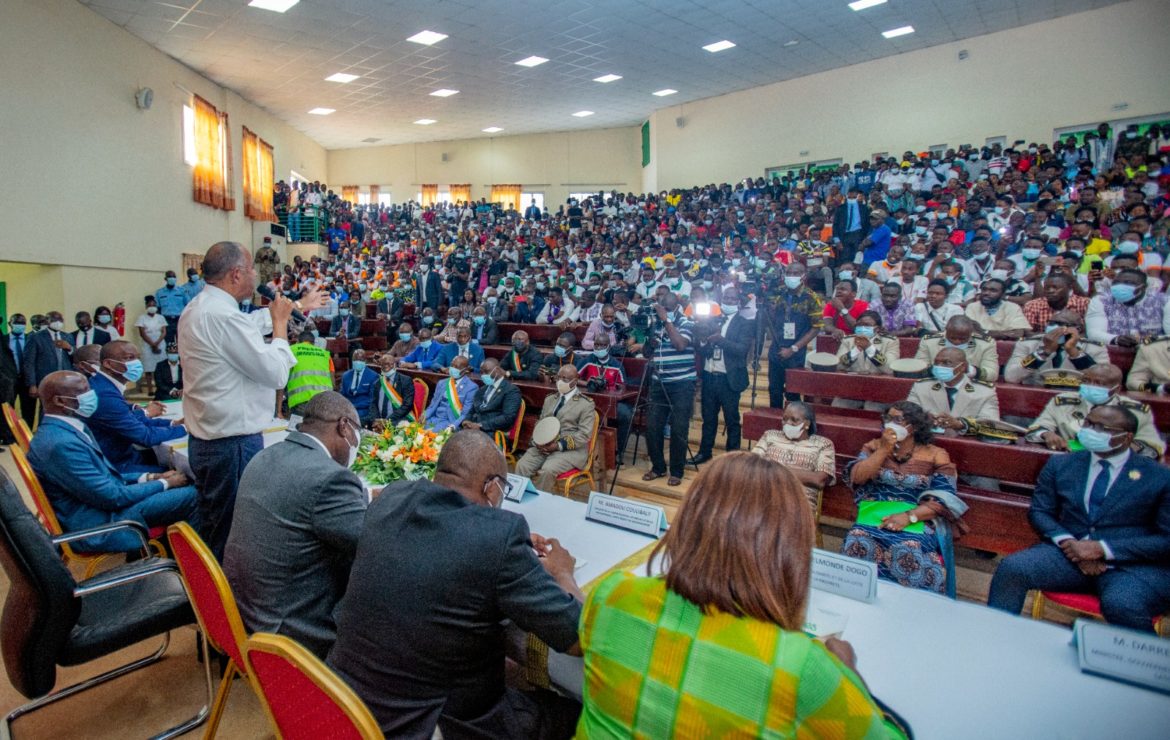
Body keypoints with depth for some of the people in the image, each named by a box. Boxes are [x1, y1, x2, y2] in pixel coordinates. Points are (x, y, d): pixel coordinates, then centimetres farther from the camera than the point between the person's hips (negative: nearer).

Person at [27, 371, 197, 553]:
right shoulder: (61, 443, -23)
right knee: (190, 496, -14)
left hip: (100, 504, 10)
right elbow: (111, 496, -21)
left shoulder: (67, 428, 8)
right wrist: (164, 484, -10)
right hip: (98, 525, -10)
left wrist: (149, 477, 3)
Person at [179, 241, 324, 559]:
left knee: (212, 528, 21)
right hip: (232, 444, -10)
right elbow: (277, 373, -20)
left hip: (207, 437, 10)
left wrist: (299, 305, 34)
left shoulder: (197, 308, 9)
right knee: (233, 534, 2)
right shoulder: (222, 316, -22)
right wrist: (280, 323, -7)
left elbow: (253, 322, 25)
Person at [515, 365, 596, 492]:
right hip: (544, 446, 5)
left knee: (547, 470, -31)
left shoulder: (586, 403, -3)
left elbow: (584, 434, -10)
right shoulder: (549, 398, 17)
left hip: (571, 449, -5)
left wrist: (559, 445, -18)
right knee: (522, 465, -20)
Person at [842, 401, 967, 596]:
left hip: (918, 520, -2)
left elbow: (943, 500, -3)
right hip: (874, 515, 2)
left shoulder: (935, 455, 6)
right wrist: (884, 450, -7)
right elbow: (856, 477, -1)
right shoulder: (874, 446, 14)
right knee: (857, 542, -30)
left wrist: (909, 516, -17)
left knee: (908, 551, -34)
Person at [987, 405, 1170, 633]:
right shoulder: (1060, 464, 13)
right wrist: (1068, 542, -10)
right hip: (1069, 553, 3)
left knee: (1122, 604, -36)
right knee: (1011, 567, -25)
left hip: (1135, 566, -2)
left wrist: (1104, 549, -14)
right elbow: (1039, 512, 10)